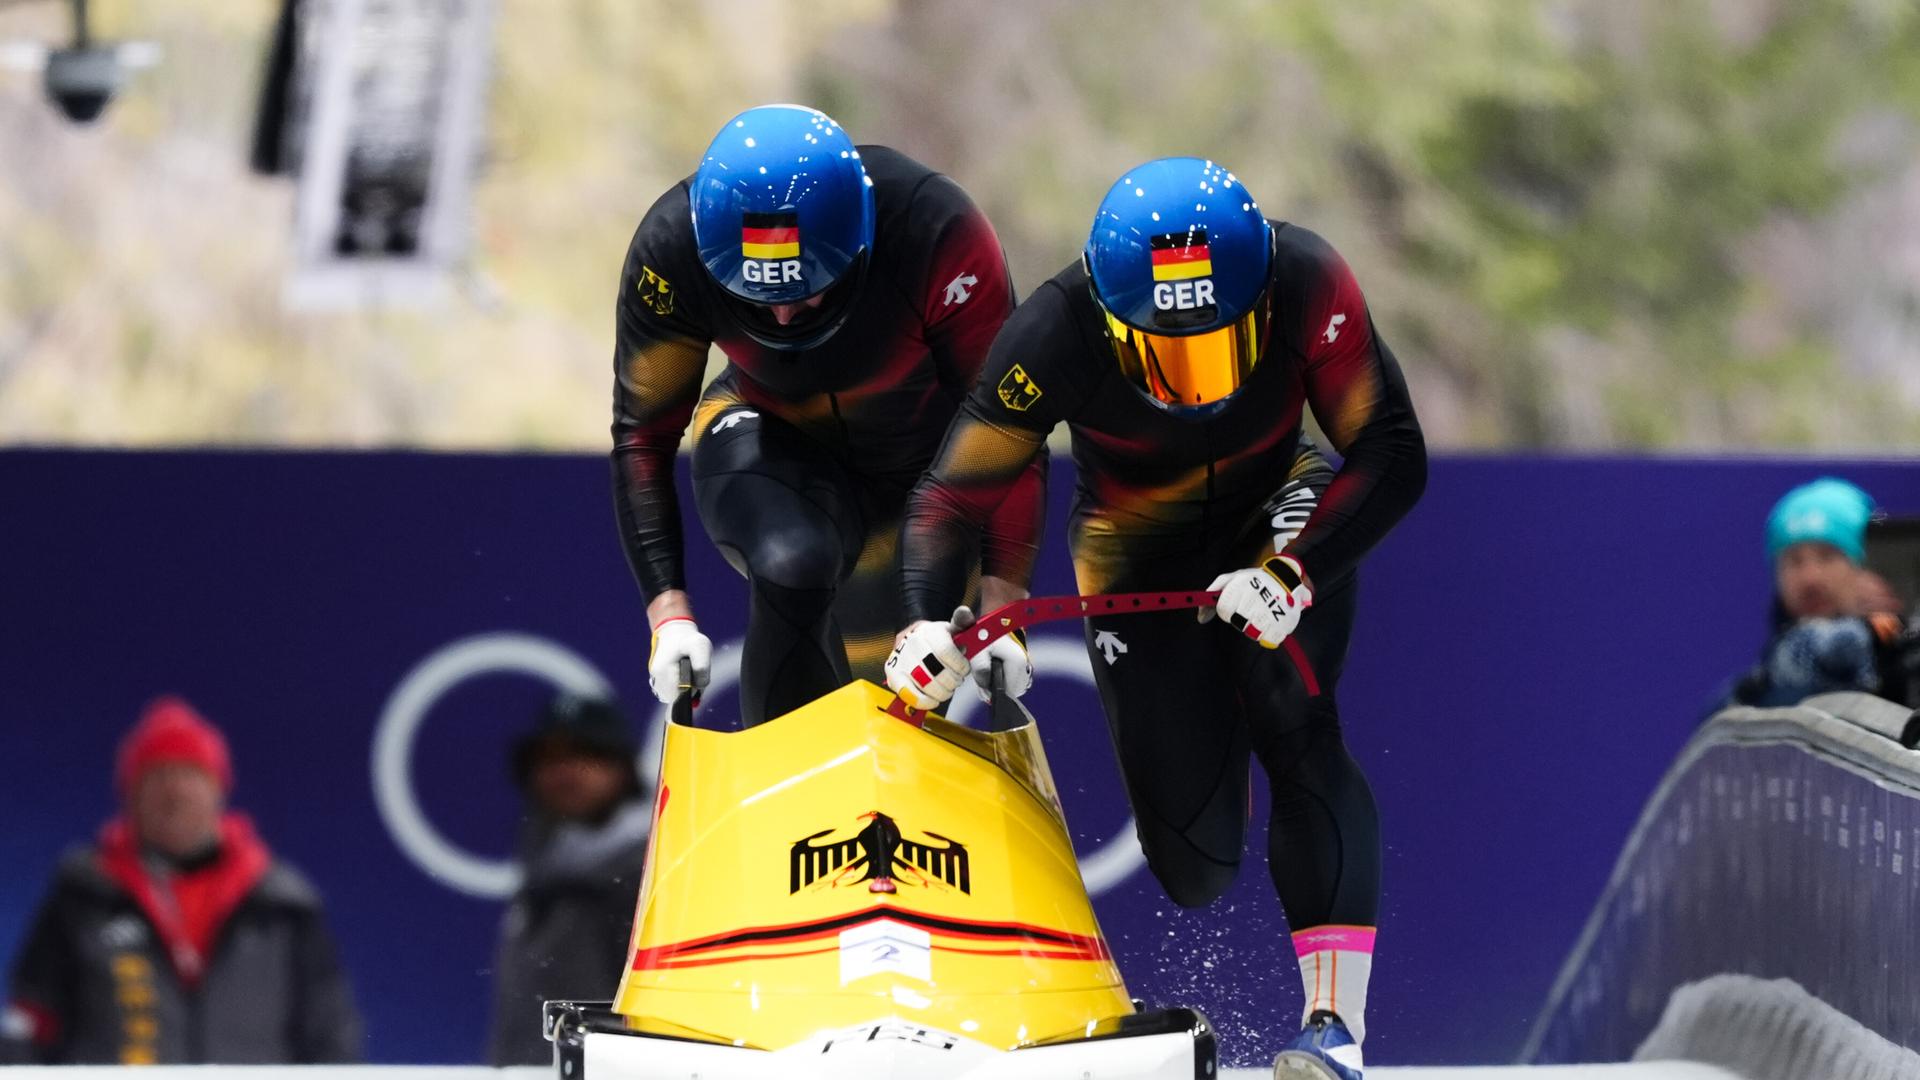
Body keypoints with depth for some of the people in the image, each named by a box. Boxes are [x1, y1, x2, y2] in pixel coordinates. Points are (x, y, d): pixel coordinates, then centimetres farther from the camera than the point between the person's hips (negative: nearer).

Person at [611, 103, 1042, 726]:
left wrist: (999, 608, -30)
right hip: (771, 442, 0)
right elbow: (642, 437, -15)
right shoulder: (671, 250, -28)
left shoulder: (939, 234, -33)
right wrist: (667, 610, -23)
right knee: (793, 565, -32)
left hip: (928, 464, 1)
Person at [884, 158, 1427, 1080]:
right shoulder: (1057, 337, -31)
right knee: (1195, 866, -5)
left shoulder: (1307, 286, -29)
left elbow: (1393, 459, -23)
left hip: (1277, 526, 0)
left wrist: (1295, 573, -38)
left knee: (1296, 734, -28)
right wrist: (930, 626, -42)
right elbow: (947, 500, -23)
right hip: (1137, 559, 0)